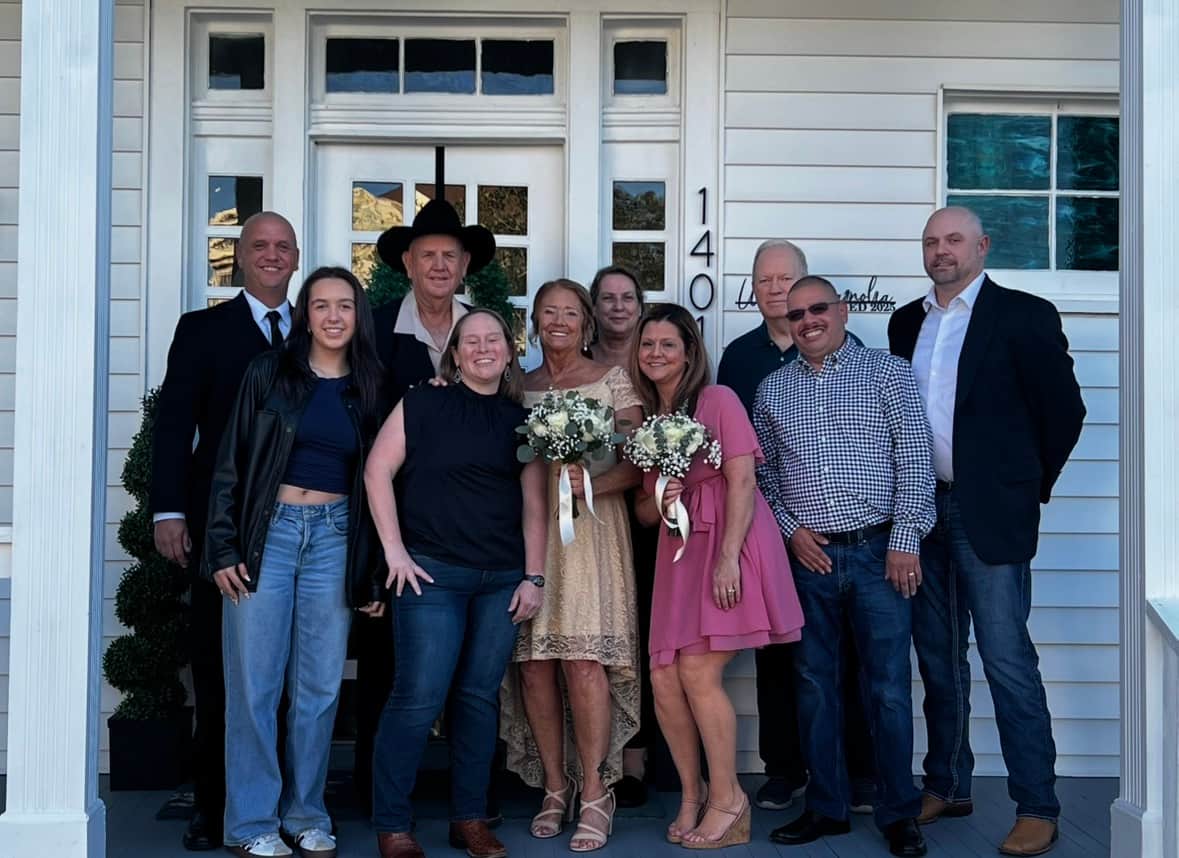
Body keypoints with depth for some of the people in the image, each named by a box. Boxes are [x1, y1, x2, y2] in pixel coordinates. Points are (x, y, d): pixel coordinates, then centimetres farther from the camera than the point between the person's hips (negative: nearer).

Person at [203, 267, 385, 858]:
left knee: (320, 685, 5)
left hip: (335, 538, 2)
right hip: (267, 531, -2)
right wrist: (223, 549, -6)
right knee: (255, 683, -1)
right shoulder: (268, 373, 2)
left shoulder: (369, 389, 8)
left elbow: (376, 481, 10)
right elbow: (230, 464, 1)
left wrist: (371, 575, 7)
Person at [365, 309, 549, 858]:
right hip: (433, 572, -3)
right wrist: (395, 550, -8)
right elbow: (378, 471, -2)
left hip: (502, 580, 4)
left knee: (480, 696, 8)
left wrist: (534, 577, 3)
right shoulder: (423, 404, 1)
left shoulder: (522, 420, 11)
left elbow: (534, 504, 10)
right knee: (419, 697, -7)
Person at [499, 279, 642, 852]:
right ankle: (554, 789, 12)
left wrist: (589, 486, -17)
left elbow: (636, 463, -1)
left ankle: (594, 795, -2)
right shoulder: (520, 387, 14)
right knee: (534, 665, 0)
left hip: (590, 530, -3)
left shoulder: (612, 380, 5)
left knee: (584, 661, -11)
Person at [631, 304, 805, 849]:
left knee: (698, 674, -12)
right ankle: (693, 795, 15)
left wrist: (728, 558, -19)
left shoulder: (717, 401, -3)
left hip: (727, 547, -6)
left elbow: (742, 482, -10)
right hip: (677, 553, 6)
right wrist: (658, 500, -7)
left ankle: (728, 800, 3)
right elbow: (644, 512, 17)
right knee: (664, 680, -3)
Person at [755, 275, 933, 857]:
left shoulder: (888, 372, 3)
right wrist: (790, 529, -1)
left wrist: (905, 540, -9)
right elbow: (761, 472, 13)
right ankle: (826, 807, 19)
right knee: (814, 683, 8)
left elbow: (914, 460, -3)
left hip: (878, 551, -3)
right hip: (807, 555, 3)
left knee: (889, 685, 0)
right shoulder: (772, 388, 12)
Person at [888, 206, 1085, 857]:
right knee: (937, 658, 13)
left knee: (1008, 662, -5)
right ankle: (947, 787, 25)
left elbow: (1063, 409, -3)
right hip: (922, 510, 6)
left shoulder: (1025, 315, -4)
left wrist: (1029, 488, -1)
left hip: (989, 513, -6)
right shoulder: (906, 322, 13)